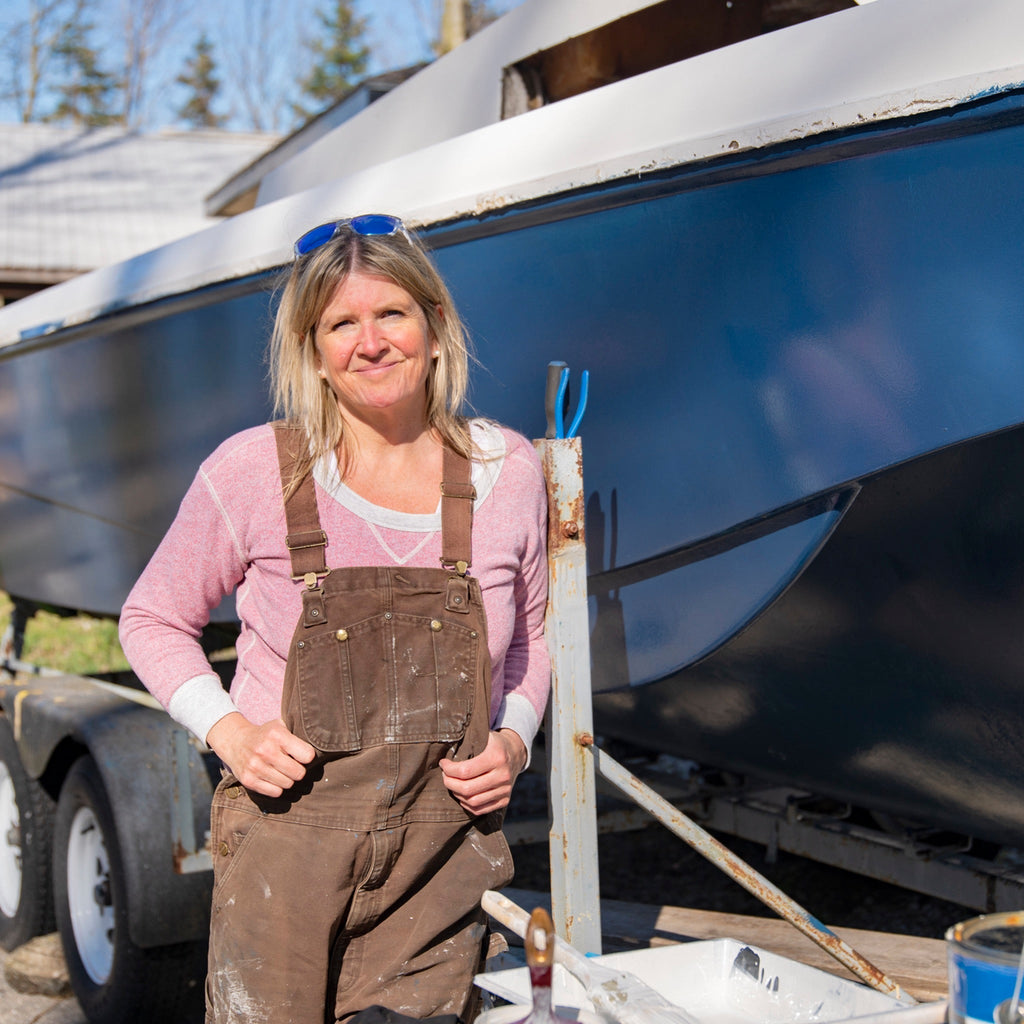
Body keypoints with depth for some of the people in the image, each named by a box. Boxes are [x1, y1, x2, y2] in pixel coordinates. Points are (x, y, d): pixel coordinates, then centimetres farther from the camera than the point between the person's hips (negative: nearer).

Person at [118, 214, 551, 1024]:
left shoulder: (506, 471, 2)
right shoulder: (254, 472, -6)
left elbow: (530, 636, 17)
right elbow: (153, 620, 7)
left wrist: (513, 742, 0)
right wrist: (231, 734, -8)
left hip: (443, 853, 2)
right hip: (287, 839, -1)